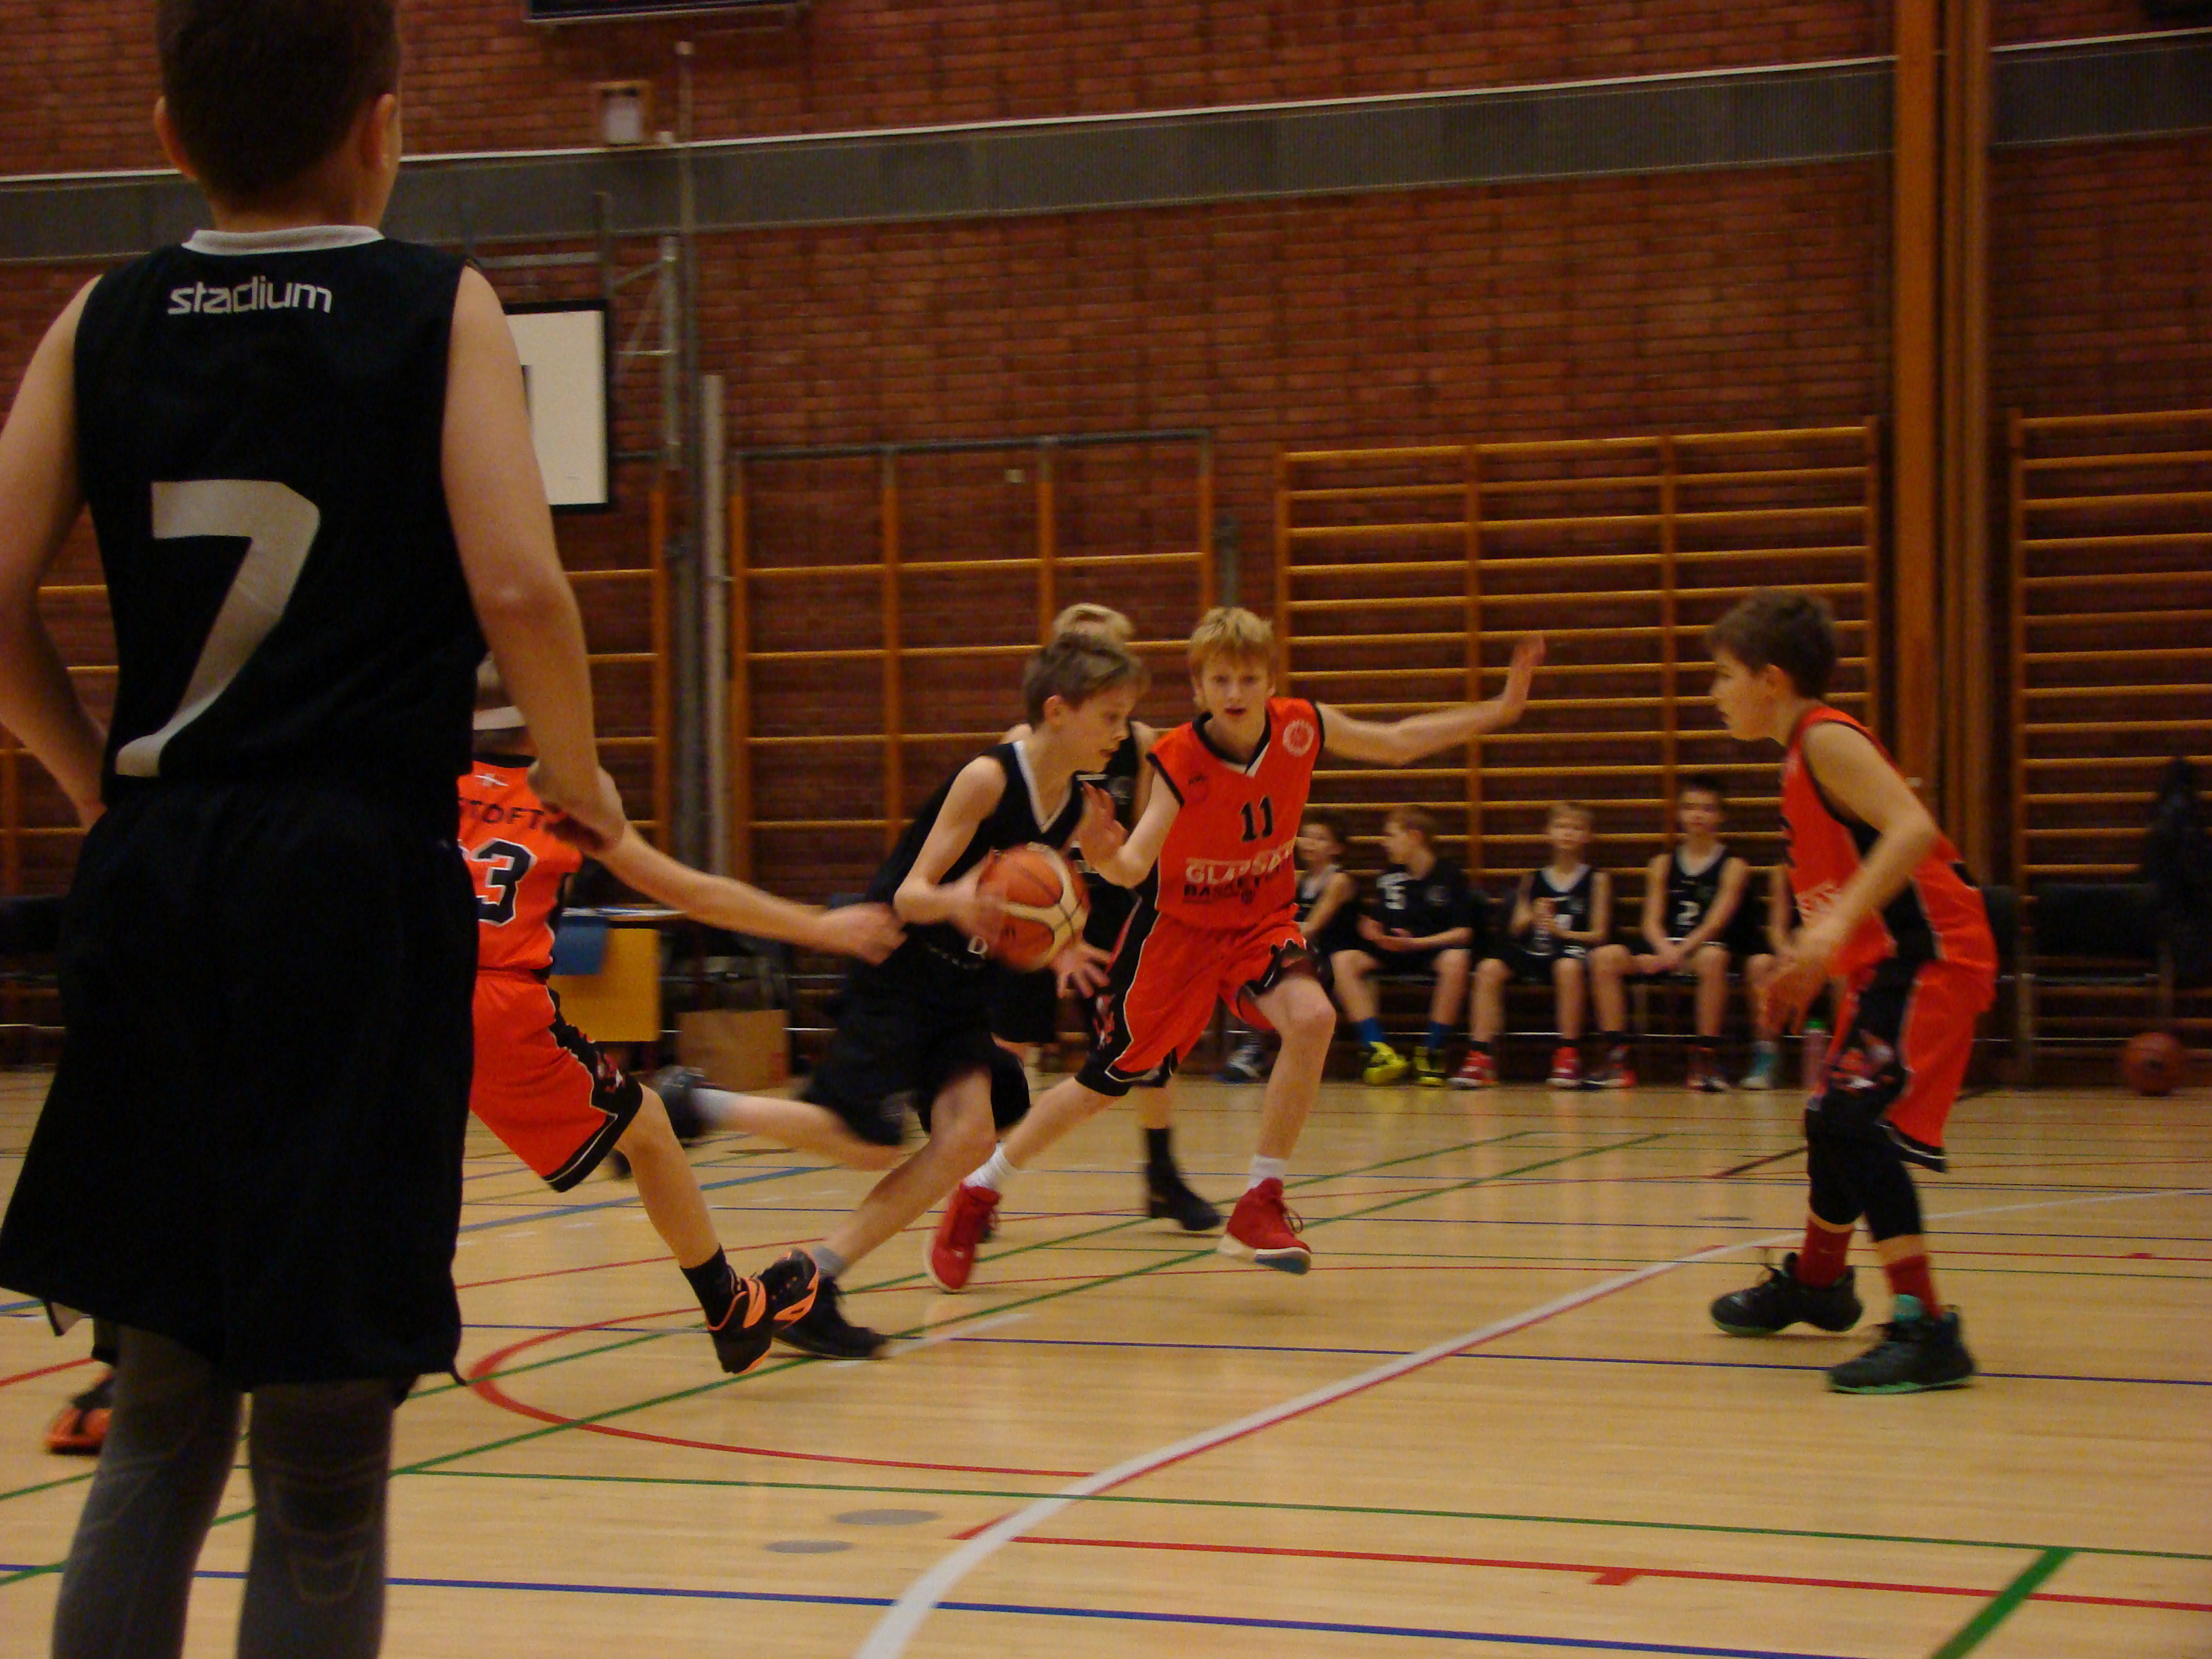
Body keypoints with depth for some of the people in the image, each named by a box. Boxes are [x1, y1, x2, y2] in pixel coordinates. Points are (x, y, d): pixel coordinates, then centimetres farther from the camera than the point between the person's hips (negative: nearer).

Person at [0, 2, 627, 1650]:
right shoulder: (438, 307, -1)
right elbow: (517, 588, -13)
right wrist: (580, 781, 4)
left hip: (151, 882, 4)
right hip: (357, 884, -4)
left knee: (162, 1424, 17)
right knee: (324, 1477, 3)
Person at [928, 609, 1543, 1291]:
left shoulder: (1301, 728, -15)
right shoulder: (1178, 761, -26)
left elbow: (1397, 743, 2)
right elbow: (1132, 867, -35)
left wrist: (1500, 710, -1)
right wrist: (1099, 850, -58)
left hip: (1263, 919, 3)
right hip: (1181, 926, -3)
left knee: (1311, 1018, -27)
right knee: (1105, 1080, 2)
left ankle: (1259, 1208, -15)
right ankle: (977, 1194, 23)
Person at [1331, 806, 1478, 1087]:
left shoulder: (1450, 876, -4)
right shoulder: (1388, 877, 10)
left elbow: (1463, 933, -10)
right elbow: (1373, 923, 13)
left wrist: (1416, 943, -20)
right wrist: (1371, 930, -12)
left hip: (1433, 950, -4)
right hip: (1393, 953, 4)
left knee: (1456, 959, -39)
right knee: (1343, 961, -21)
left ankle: (1432, 1051, -26)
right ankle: (1377, 1049, -30)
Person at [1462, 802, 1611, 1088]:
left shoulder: (1596, 880, 8)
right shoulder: (1533, 880, 17)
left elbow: (1599, 934, 1)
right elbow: (1515, 930, 13)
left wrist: (1560, 931, -13)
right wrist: (1530, 919, -9)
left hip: (1573, 948, -3)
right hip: (1531, 951, 4)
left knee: (1568, 967, -38)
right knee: (1489, 969, -23)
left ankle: (1568, 1055, -28)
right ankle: (1481, 1057, -24)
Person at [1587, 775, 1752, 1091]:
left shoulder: (1732, 866, 4)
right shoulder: (1663, 864, 14)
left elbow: (1717, 921, -9)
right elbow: (1652, 921, 4)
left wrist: (1681, 952, -25)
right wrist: (1665, 950, -19)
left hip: (1704, 948, -4)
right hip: (1666, 950, 4)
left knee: (1712, 958, -40)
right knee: (1604, 957, -19)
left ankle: (1705, 1058, -32)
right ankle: (1616, 1058, -21)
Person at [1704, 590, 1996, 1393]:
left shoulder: (1827, 740, -16)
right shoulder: (1805, 752, 14)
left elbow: (1914, 830, -29)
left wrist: (1838, 923, -37)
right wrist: (1809, 960, 27)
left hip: (1928, 962, -11)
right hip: (1890, 966, 11)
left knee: (1857, 1125, -21)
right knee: (1832, 1123, 25)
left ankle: (1927, 1332, -22)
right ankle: (1815, 1283, 48)